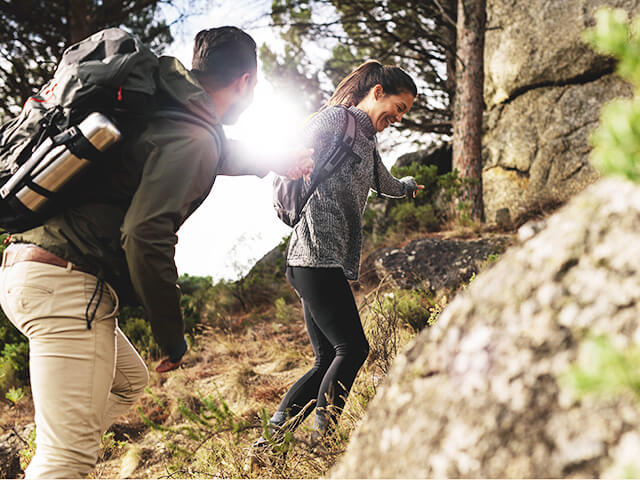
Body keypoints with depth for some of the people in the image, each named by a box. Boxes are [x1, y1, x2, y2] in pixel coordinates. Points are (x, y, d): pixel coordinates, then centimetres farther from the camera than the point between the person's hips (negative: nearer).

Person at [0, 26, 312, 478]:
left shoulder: (162, 111, 16)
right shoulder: (191, 137, -13)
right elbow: (145, 235, -23)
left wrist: (276, 163, 48)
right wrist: (173, 335, -12)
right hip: (67, 284, -10)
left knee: (129, 379, 27)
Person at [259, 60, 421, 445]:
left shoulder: (366, 140, 27)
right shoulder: (337, 118, -2)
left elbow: (384, 184, 48)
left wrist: (408, 186, 66)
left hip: (333, 263, 10)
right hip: (318, 257, -10)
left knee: (329, 362, 6)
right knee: (352, 349, -11)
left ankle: (273, 437, 7)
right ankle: (320, 440, -7)